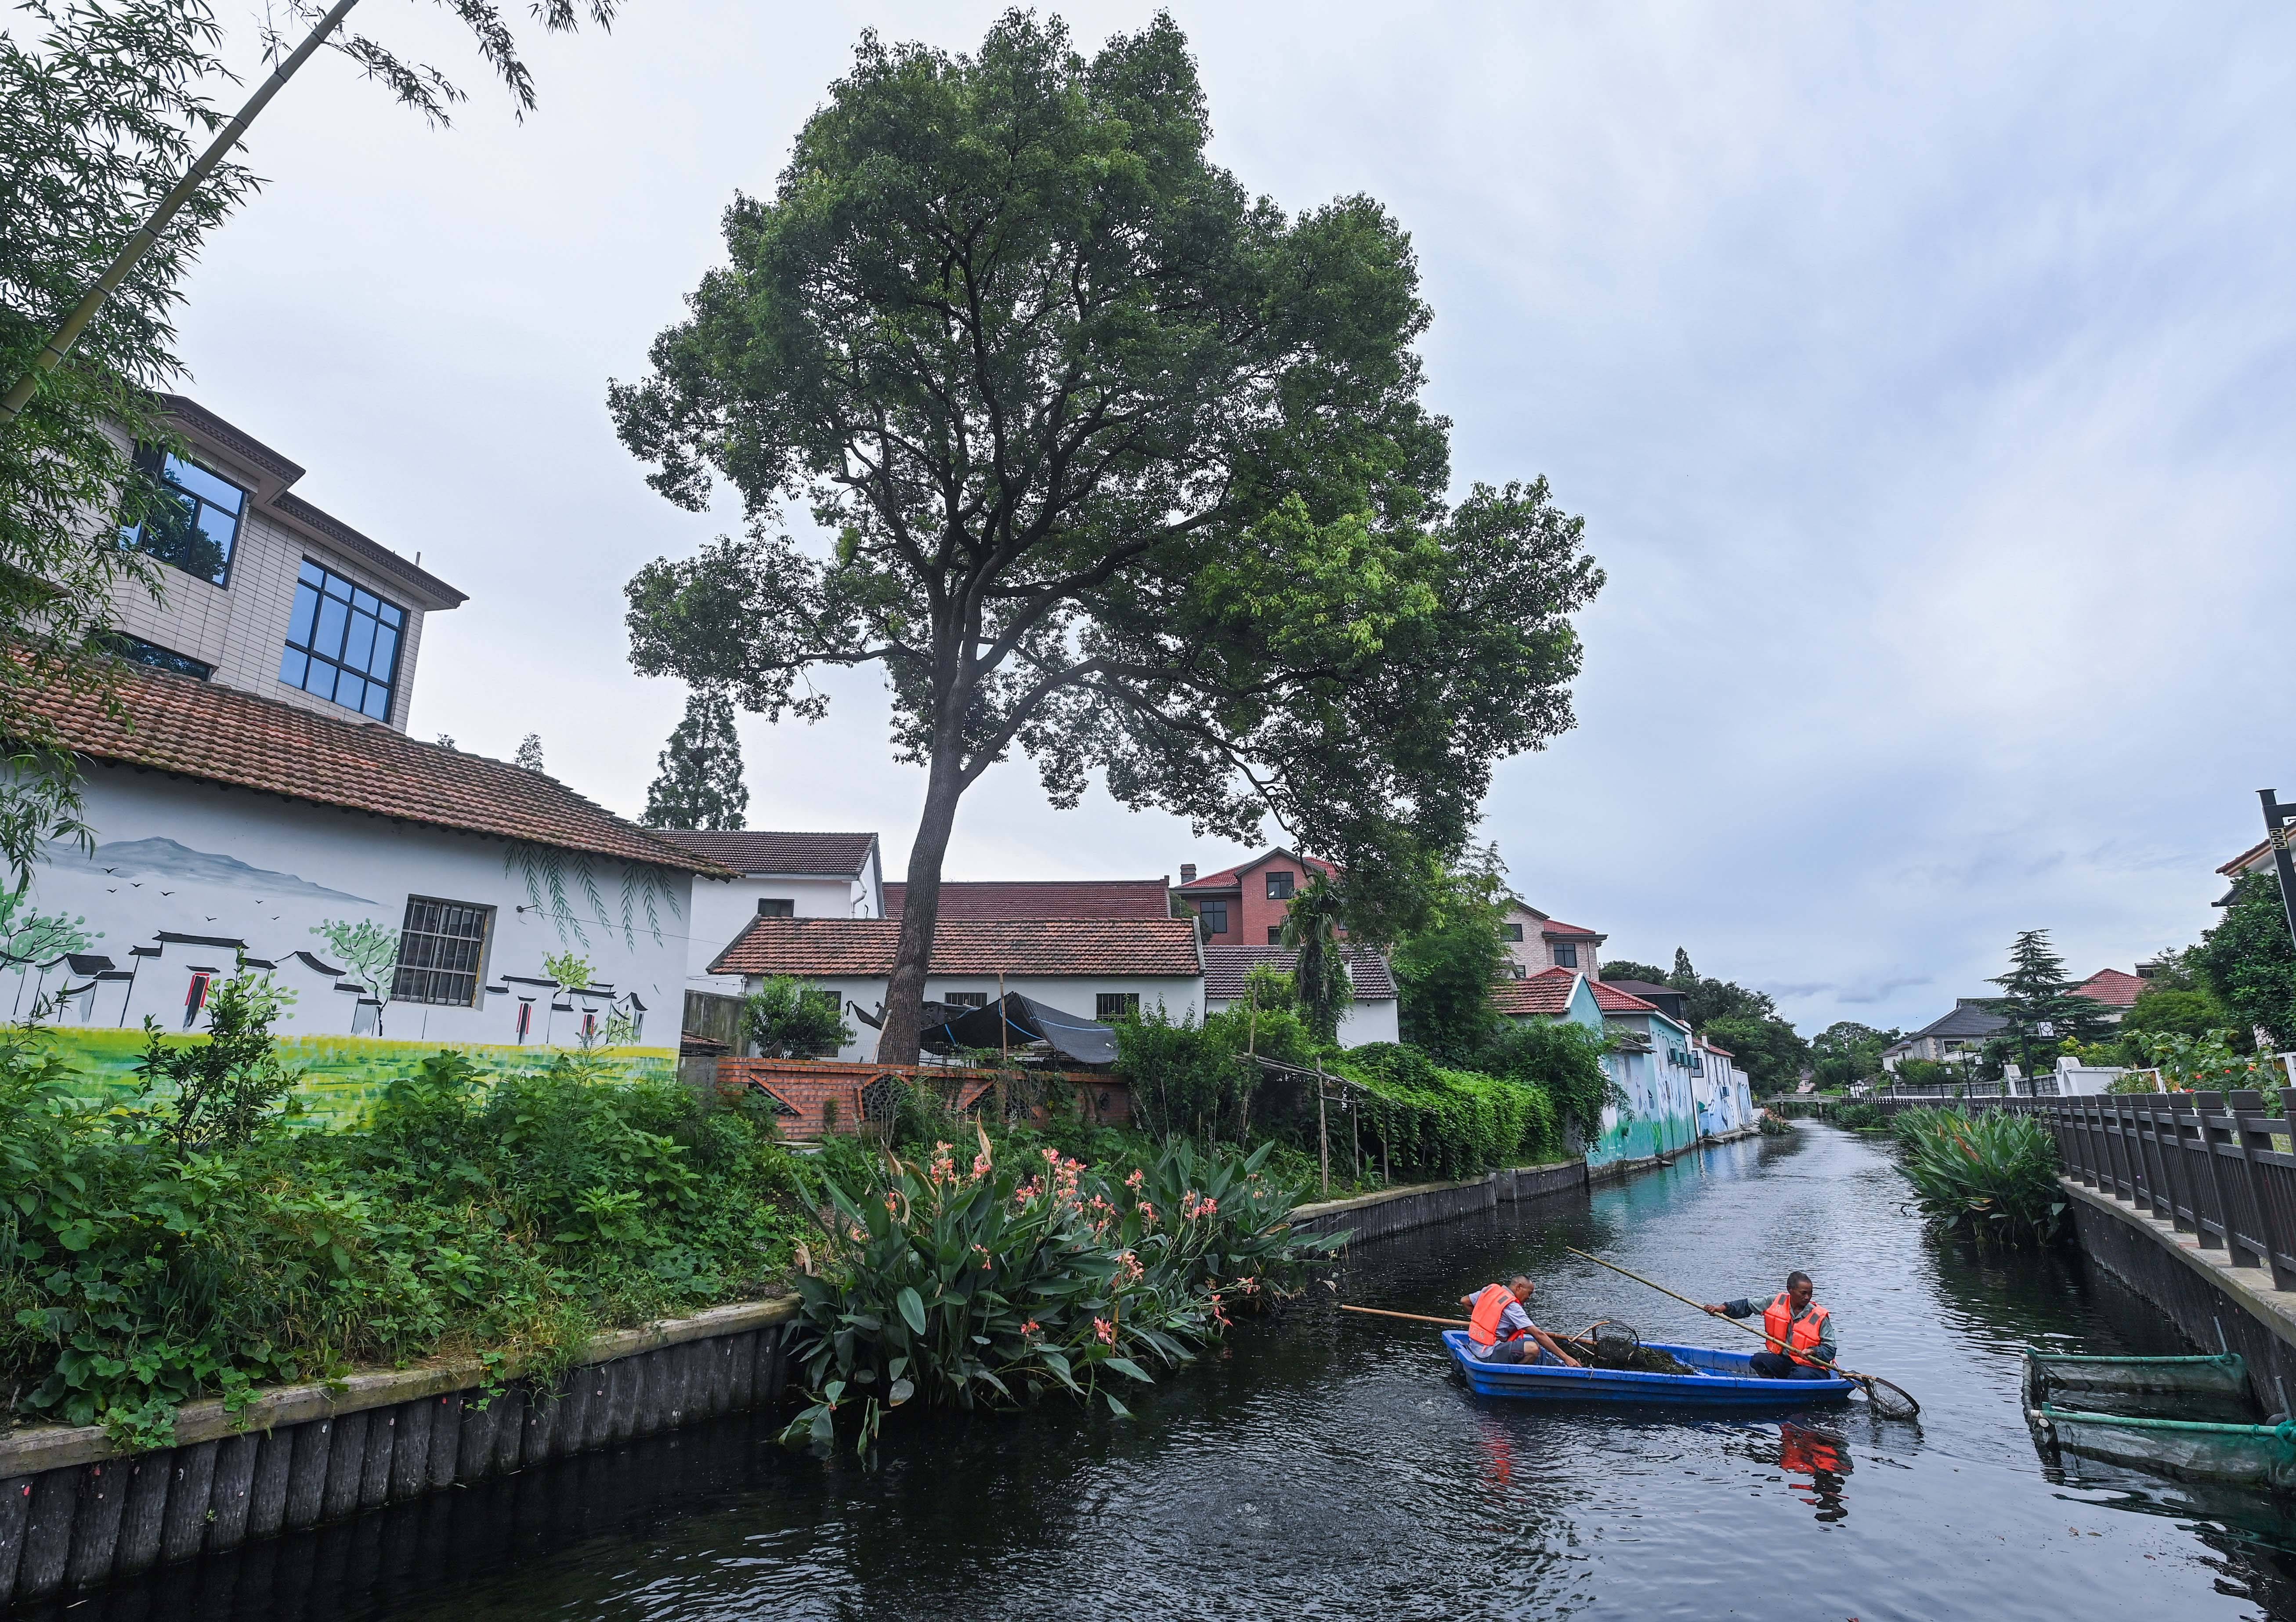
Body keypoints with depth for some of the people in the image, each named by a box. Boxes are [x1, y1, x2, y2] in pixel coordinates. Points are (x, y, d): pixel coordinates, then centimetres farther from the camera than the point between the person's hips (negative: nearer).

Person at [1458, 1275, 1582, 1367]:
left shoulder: (1490, 1289, 9)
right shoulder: (1512, 1306, -14)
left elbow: (1464, 1301, 20)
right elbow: (1538, 1335, -16)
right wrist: (1566, 1357, -14)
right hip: (1488, 1355, -10)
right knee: (1533, 1348, -24)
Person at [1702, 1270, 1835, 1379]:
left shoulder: (1820, 1317, -8)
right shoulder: (1776, 1303, -1)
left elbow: (1830, 1350, -7)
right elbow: (1747, 1305, 8)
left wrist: (1813, 1352, -28)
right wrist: (1723, 1308, -4)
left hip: (1810, 1366, -3)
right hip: (1781, 1361, 3)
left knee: (1801, 1375, -36)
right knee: (1758, 1360, -23)